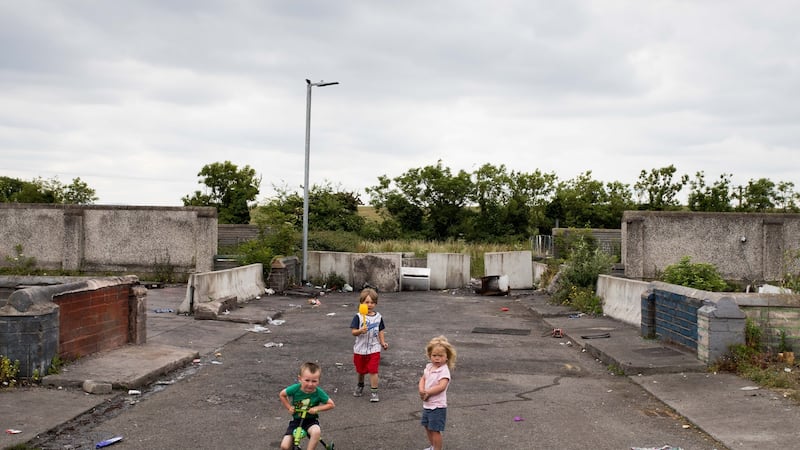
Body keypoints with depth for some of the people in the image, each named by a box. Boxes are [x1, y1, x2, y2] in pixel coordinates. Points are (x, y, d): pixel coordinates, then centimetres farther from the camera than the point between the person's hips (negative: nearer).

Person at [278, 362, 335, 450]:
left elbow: (331, 404, -7)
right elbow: (282, 395, 2)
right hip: (296, 420, 1)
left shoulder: (319, 393, -18)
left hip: (311, 420, -1)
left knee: (316, 431, -38)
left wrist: (317, 408, -19)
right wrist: (289, 407, -6)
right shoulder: (295, 389, -17)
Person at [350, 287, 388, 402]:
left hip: (374, 349, 0)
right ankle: (360, 385, 45)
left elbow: (380, 331, 8)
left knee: (373, 371, -8)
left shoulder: (378, 317, 0)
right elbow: (353, 332, -15)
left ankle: (374, 392, 0)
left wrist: (383, 342, -3)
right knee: (361, 370, 18)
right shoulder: (358, 317, -10)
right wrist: (360, 331, -34)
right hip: (360, 349, 0)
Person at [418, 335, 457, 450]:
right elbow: (423, 379, 8)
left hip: (437, 406, -8)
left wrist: (427, 392, -22)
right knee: (427, 427, 22)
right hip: (427, 405, 8)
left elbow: (441, 386, -29)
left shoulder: (444, 371, -20)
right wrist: (421, 390, -12)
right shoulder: (429, 367, 4)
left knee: (435, 430, -1)